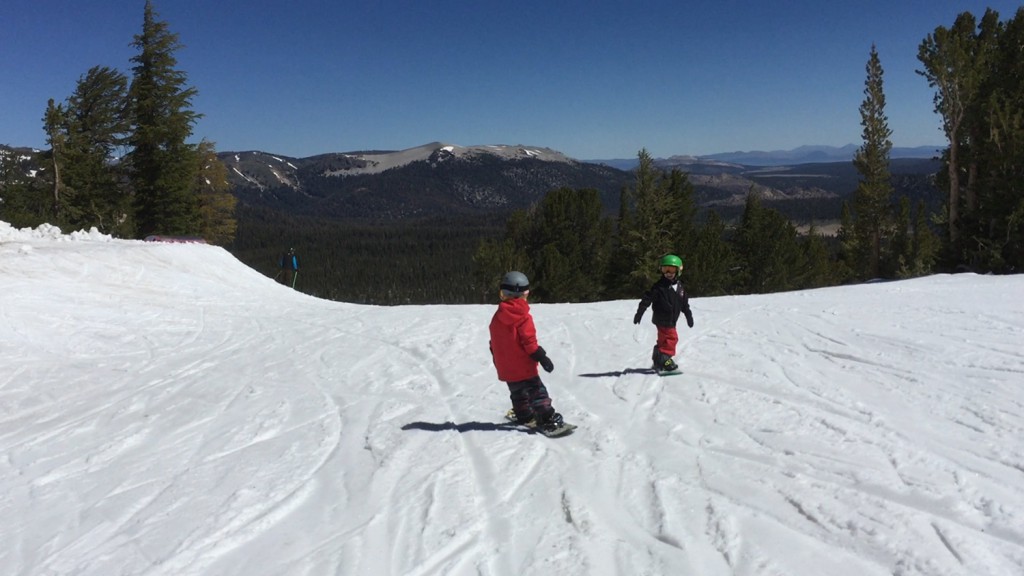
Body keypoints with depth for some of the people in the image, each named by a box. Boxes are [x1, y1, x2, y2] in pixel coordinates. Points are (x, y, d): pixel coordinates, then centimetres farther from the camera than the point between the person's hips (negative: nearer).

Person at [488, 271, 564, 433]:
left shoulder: (497, 317, 2)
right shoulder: (523, 317, -17)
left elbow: (494, 342, 11)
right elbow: (529, 341, -19)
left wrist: (498, 360, 23)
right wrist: (542, 357, -12)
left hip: (506, 367, 6)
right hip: (524, 365, -6)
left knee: (517, 392, 20)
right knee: (537, 391, -2)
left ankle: (524, 416, 28)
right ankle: (546, 418, -8)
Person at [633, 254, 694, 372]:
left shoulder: (679, 287, 9)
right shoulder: (659, 286, -12)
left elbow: (685, 303, 20)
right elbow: (647, 299, -13)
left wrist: (689, 316, 23)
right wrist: (639, 313, -17)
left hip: (671, 320, 7)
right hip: (662, 319, -7)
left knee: (663, 340, 16)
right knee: (671, 337, -14)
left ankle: (657, 360, 28)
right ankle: (664, 359, -10)